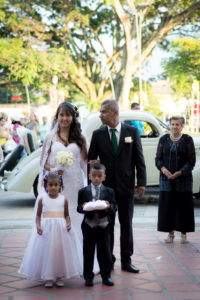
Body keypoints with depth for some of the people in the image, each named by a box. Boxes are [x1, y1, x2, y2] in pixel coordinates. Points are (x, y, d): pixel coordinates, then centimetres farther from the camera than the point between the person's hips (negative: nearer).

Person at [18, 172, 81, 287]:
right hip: (46, 228, -1)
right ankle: (48, 278, 12)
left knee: (61, 251, 3)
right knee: (46, 251, 1)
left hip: (61, 228, 1)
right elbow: (38, 215, 6)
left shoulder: (63, 199, 4)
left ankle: (60, 276, 15)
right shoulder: (42, 199, 3)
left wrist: (68, 224, -8)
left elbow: (67, 215, 10)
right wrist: (38, 226, -9)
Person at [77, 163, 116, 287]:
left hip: (103, 226, 0)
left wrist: (109, 207, -23)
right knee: (88, 252, 6)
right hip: (89, 226, 0)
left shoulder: (109, 191, 3)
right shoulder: (83, 191, 2)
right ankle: (88, 276, 16)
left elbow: (114, 208, -2)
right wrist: (83, 207, -23)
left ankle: (106, 276, 18)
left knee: (104, 252, 7)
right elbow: (79, 208, -1)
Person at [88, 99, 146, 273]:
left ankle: (126, 260, 16)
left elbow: (139, 159, 1)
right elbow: (90, 159, 5)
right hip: (105, 186, 1)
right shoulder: (97, 134, 2)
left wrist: (141, 183, -4)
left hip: (126, 186, -1)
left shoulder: (132, 132, 0)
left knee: (126, 225, 7)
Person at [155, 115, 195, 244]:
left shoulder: (188, 140, 0)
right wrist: (163, 169, -13)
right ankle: (170, 233, 11)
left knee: (183, 205, 1)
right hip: (166, 179, 2)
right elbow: (158, 158, 7)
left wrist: (179, 173, -15)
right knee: (167, 205, 2)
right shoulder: (164, 139, 7)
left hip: (183, 179, -2)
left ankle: (184, 233, 11)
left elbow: (191, 161, -4)